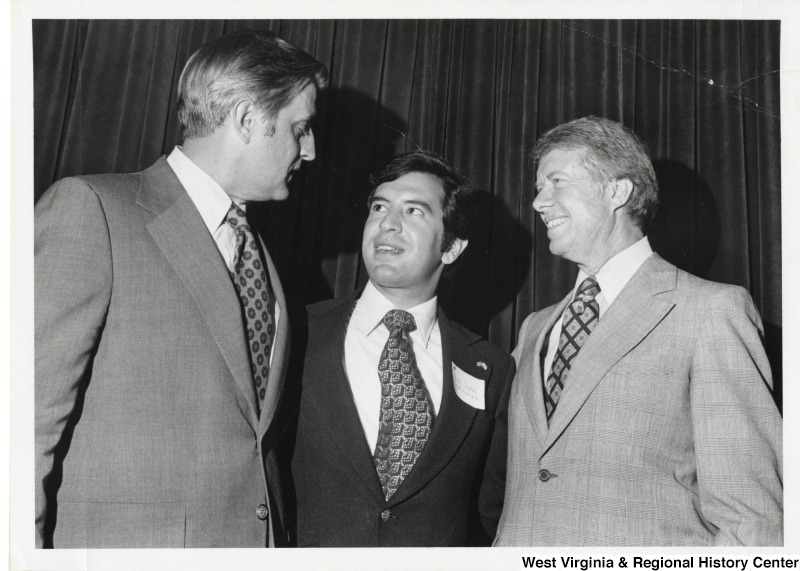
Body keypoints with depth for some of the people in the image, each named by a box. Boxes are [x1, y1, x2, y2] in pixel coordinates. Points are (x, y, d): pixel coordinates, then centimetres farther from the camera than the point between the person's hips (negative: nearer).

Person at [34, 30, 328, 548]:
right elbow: (30, 420, -14)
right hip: (120, 541, -6)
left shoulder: (260, 253, 12)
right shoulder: (89, 208, -10)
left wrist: (278, 538, 7)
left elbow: (253, 434, 11)